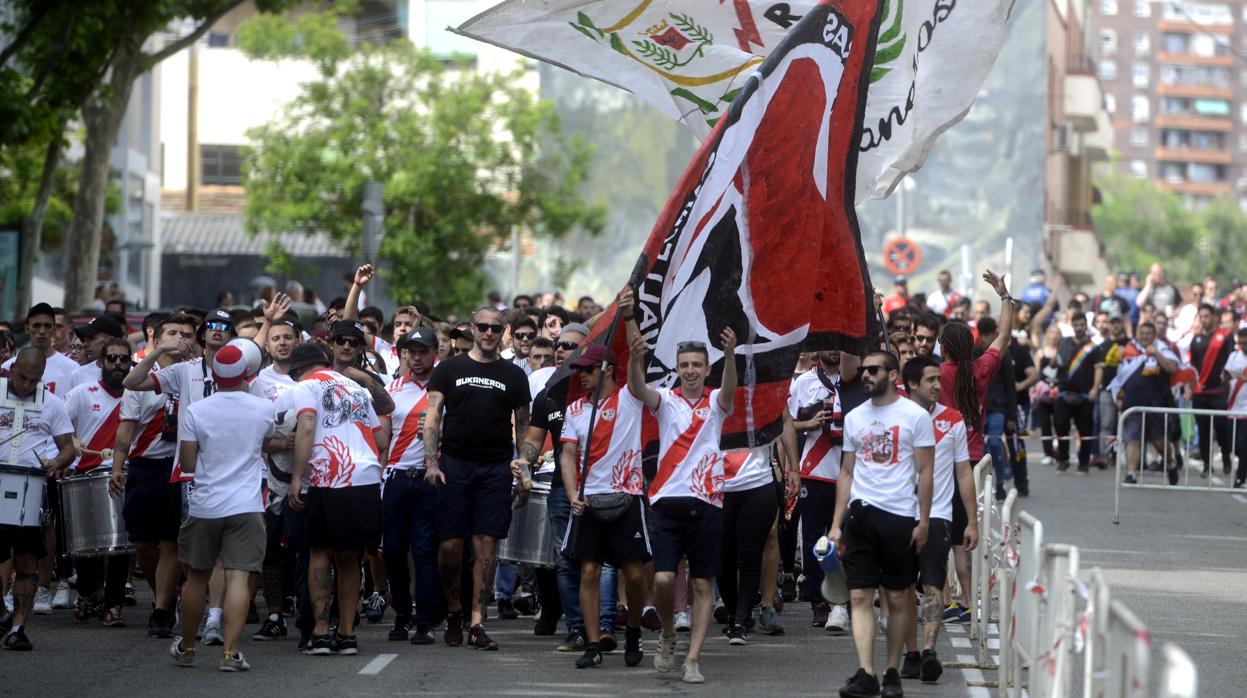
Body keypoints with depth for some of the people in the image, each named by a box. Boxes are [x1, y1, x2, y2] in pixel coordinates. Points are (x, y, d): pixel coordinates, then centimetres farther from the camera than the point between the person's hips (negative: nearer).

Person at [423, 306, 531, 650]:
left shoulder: (513, 375, 11)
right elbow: (433, 416, 2)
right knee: (451, 544, -3)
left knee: (486, 545, -3)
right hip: (455, 465, -1)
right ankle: (453, 609, 20)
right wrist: (431, 463, -9)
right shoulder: (449, 369, 7)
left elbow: (523, 426, 13)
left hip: (496, 468, 1)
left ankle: (477, 624, -2)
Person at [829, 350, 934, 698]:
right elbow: (846, 473, 14)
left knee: (897, 598, 5)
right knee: (859, 597, -5)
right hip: (861, 514, 3)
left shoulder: (915, 416, -2)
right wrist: (836, 524, 7)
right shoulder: (854, 418, 11)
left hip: (900, 516, -3)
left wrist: (923, 522, -7)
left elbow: (925, 471, -2)